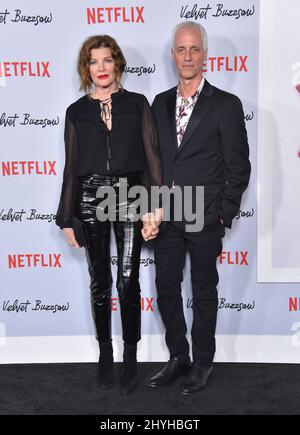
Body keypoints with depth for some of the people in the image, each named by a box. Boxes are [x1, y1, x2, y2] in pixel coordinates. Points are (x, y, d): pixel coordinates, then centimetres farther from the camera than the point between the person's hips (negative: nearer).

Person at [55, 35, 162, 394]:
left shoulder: (137, 104, 4)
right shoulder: (76, 111, 7)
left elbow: (151, 156, 0)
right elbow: (71, 167, 7)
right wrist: (66, 218, 5)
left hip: (129, 197, -1)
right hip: (91, 200, 2)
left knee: (128, 282, -3)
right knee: (99, 282, 10)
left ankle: (130, 357, 14)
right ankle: (105, 352, 27)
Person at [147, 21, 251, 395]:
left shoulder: (226, 105, -5)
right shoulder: (160, 103, 9)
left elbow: (239, 167, -4)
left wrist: (224, 214, -7)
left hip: (204, 219, -4)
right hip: (165, 216, 5)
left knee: (204, 293, 9)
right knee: (166, 289, 13)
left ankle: (202, 363, 28)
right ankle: (178, 358, 32)